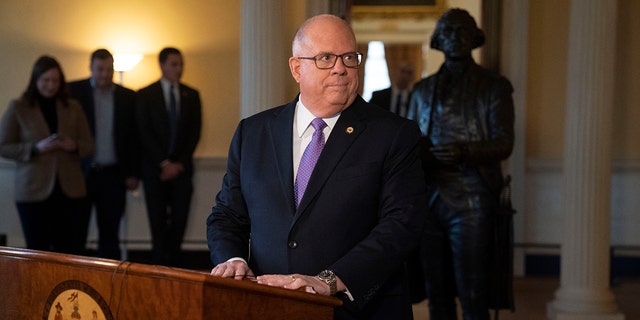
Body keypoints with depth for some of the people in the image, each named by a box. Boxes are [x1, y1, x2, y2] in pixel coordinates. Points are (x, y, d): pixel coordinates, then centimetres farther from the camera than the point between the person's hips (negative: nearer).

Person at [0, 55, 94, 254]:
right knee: (37, 250, 2)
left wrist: (74, 146, -11)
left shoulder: (73, 108, 10)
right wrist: (36, 148, -14)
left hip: (68, 190, 2)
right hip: (33, 191, -1)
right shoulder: (18, 108, 3)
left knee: (67, 249, -2)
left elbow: (88, 146, 12)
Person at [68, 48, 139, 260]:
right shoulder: (73, 91, 0)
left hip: (113, 176, 1)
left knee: (110, 233, 5)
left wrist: (133, 173, 2)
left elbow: (134, 137, 7)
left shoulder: (128, 97, 6)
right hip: (81, 172, -1)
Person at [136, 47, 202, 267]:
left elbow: (195, 133, 6)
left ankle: (173, 263, 12)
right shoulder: (145, 95, 1)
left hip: (181, 167, 2)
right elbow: (145, 133, -4)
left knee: (180, 218, -1)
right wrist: (164, 163, -10)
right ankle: (160, 263, 7)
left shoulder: (192, 95, 9)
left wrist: (180, 162, -4)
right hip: (155, 167, -2)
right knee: (159, 220, 0)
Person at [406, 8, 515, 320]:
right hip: (429, 199, 4)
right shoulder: (424, 90, 17)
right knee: (436, 291, 6)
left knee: (472, 292, -7)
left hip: (470, 202, -4)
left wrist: (463, 152, -22)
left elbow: (503, 143, -4)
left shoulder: (493, 88, 5)